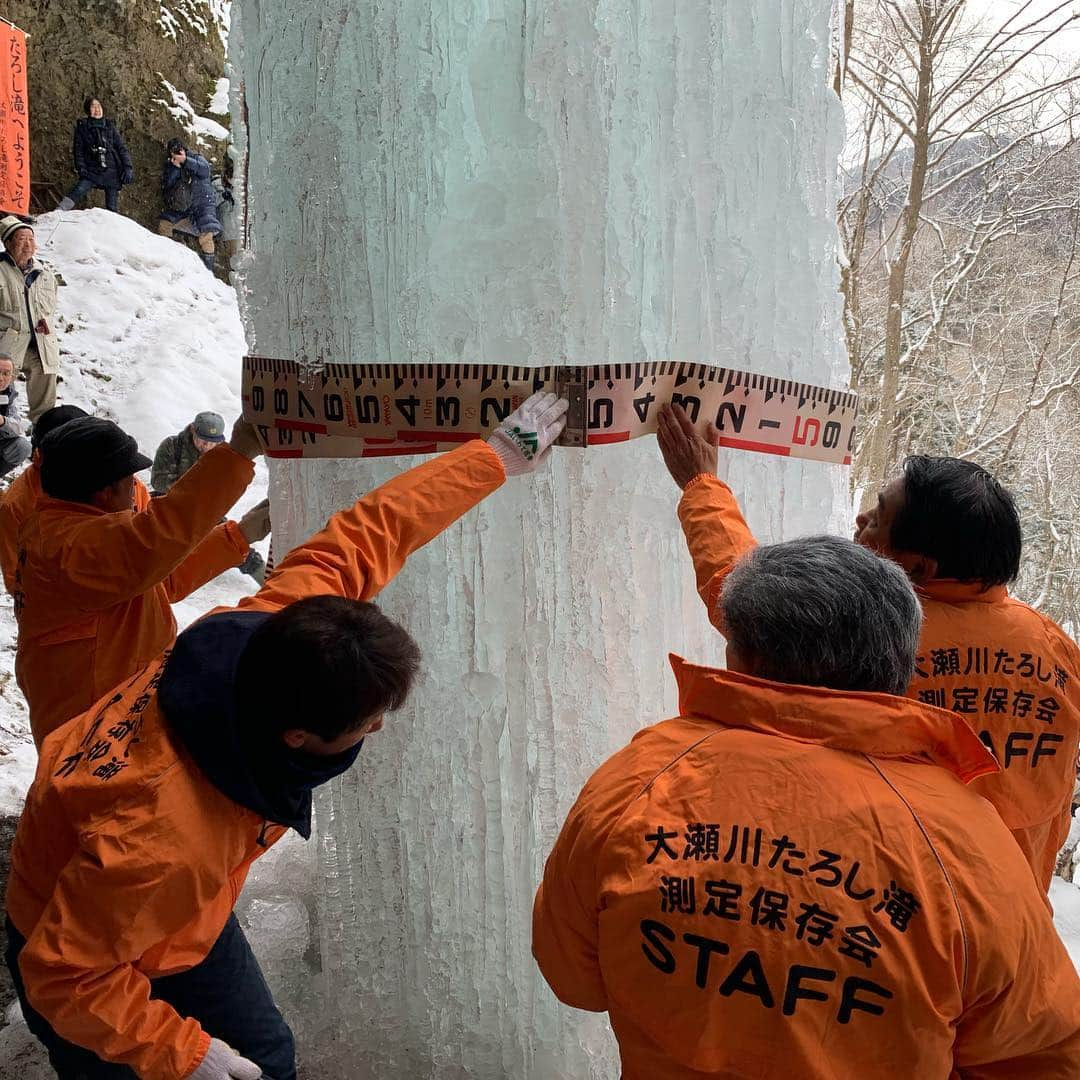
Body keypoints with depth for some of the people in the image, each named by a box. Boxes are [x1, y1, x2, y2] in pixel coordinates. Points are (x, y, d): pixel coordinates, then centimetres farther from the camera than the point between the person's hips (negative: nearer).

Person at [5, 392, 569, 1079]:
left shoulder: (265, 630, -29)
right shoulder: (157, 843, -45)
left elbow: (365, 535, -18)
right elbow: (64, 976, -29)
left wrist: (497, 457, -13)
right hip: (88, 958, -6)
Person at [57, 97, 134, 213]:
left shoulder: (109, 126, 10)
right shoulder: (82, 126, 7)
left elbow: (121, 148, 8)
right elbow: (78, 149, 6)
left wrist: (128, 168, -3)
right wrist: (81, 167, -8)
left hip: (112, 171, 2)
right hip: (92, 171, -2)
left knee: (112, 208, 1)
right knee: (77, 192, -25)